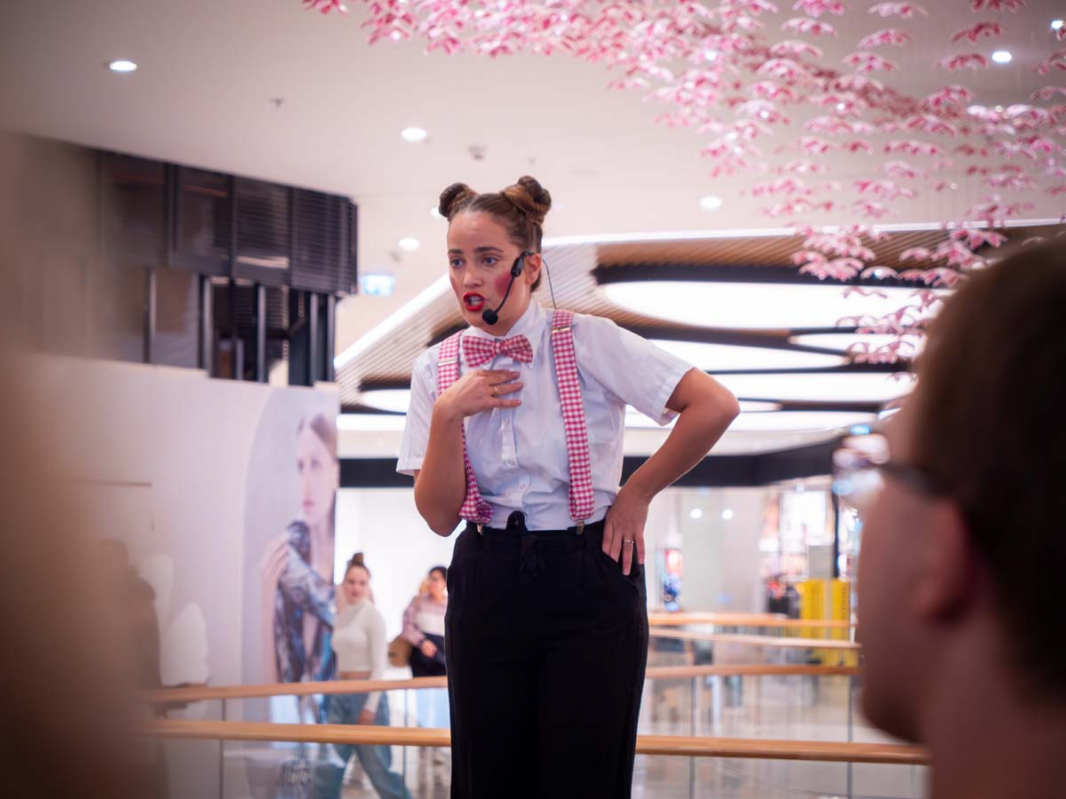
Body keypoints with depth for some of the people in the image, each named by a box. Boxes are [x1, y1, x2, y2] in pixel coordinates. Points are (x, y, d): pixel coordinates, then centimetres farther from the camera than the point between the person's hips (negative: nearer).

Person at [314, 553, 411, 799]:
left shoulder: (372, 616, -7)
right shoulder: (341, 617, 13)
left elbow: (379, 665, -11)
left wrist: (371, 705, -17)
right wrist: (334, 695, 17)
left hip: (366, 695, -6)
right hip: (340, 696, 7)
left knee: (378, 768, -3)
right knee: (328, 768, 1)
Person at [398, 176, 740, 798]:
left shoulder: (587, 343, -8)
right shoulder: (437, 368, 3)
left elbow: (715, 405, -13)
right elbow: (439, 516, -1)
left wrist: (637, 495, -5)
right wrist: (447, 414, -15)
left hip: (589, 581, -3)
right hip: (487, 584, 3)